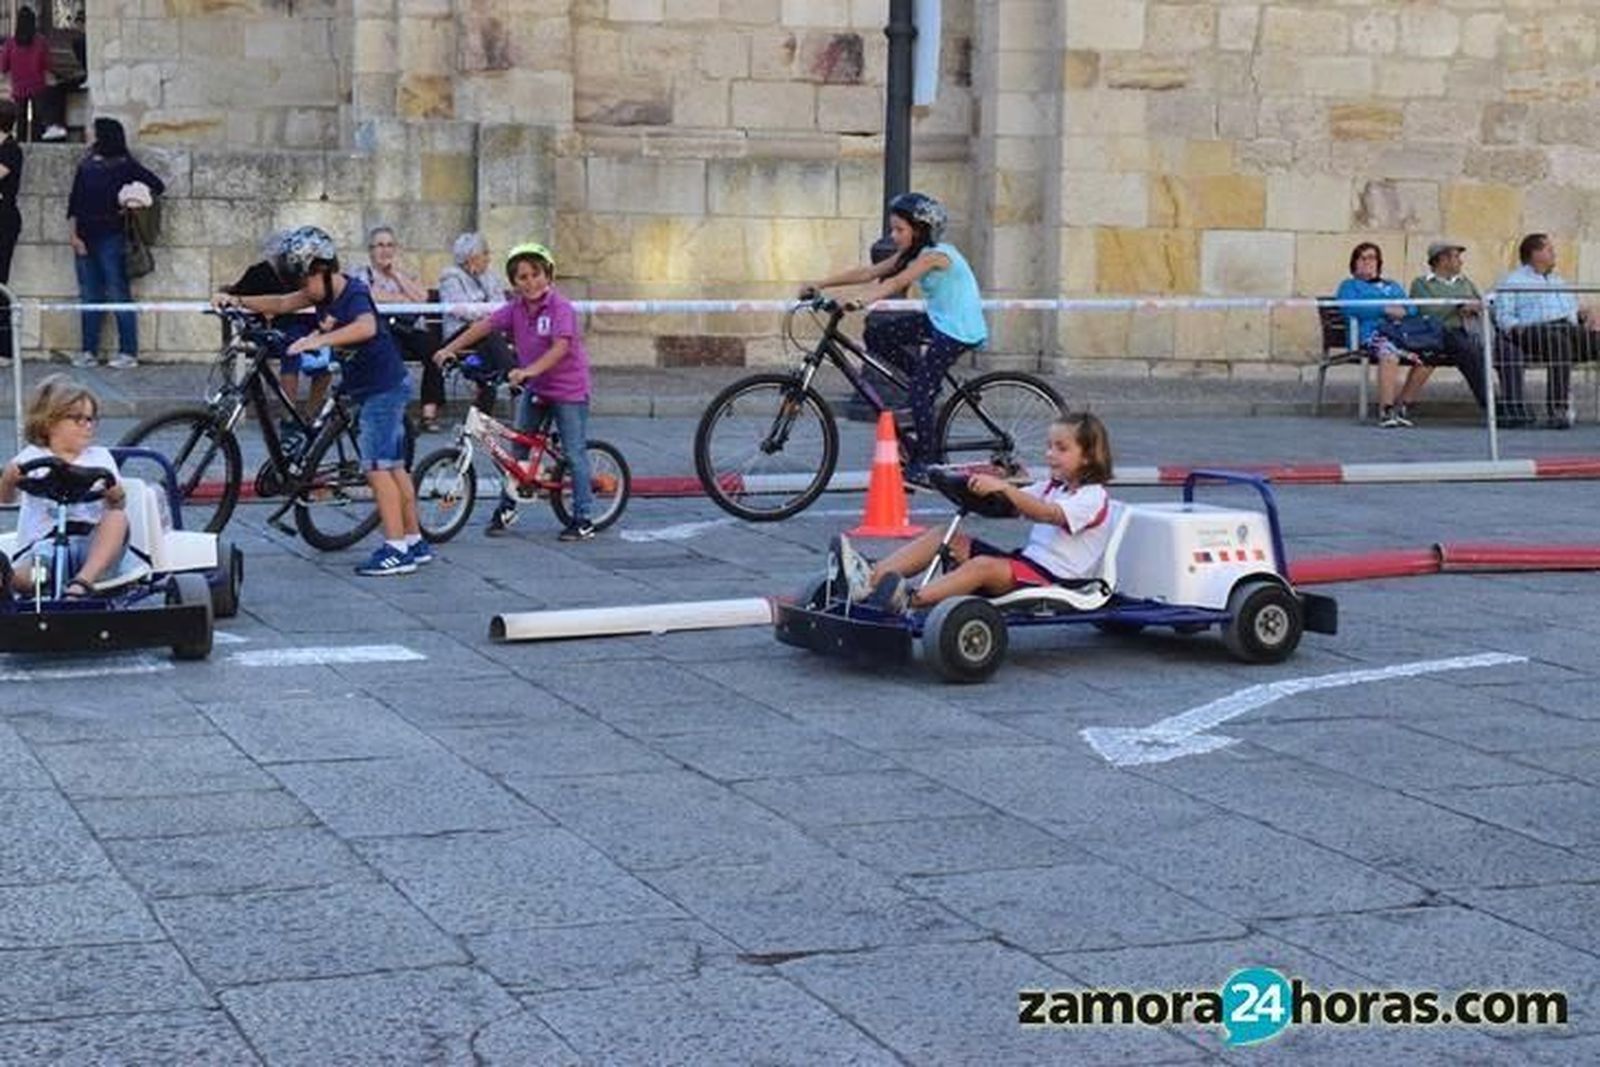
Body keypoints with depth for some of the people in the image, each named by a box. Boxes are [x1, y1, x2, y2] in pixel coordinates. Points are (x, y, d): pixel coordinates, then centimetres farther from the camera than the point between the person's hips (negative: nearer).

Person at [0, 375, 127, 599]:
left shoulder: (100, 457, 18)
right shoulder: (33, 457, 13)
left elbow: (119, 505, 4)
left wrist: (116, 494, -23)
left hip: (92, 547, 2)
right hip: (43, 543, -2)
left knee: (118, 517, -31)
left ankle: (81, 582, -44)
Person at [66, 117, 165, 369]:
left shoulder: (126, 166, -1)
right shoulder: (86, 166, 12)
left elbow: (157, 186, -2)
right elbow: (73, 204, 9)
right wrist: (74, 235, 0)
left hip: (111, 237, -5)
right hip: (85, 239, 5)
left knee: (118, 295, -4)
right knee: (89, 296, 7)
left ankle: (128, 352, -2)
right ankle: (88, 351, 11)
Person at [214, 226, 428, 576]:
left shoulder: (354, 294, -20)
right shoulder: (324, 294, 6)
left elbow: (366, 327, -40)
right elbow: (282, 304, 13)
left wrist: (319, 340, -48)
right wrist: (237, 301, 3)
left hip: (384, 386, -10)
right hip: (372, 388, 10)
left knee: (377, 467, -11)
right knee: (393, 467, 13)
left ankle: (395, 548, -11)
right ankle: (414, 542, 19)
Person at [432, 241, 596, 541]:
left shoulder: (560, 307, -20)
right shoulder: (516, 308, -1)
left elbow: (560, 348, -31)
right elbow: (484, 326, -3)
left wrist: (528, 371, -42)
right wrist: (450, 349, -13)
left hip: (568, 388, -7)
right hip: (534, 387, 7)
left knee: (574, 453, -2)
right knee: (517, 448, 11)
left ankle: (583, 519, 3)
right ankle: (506, 508, 23)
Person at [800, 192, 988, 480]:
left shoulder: (934, 255, -20)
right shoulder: (912, 254, 7)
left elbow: (896, 283, -36)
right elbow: (868, 272, 0)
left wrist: (862, 301, -50)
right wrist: (820, 284, -8)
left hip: (959, 330, -9)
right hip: (938, 321, 9)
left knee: (920, 390, -11)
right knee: (878, 338, 2)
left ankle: (926, 460, -1)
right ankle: (930, 380, 11)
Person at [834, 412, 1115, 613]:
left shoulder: (1092, 497, -5)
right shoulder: (1052, 487, 24)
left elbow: (1046, 514, -25)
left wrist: (1002, 487, -36)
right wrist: (979, 484, -8)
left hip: (1055, 579, -9)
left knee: (983, 565, -35)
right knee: (943, 536, -6)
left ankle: (907, 600, -55)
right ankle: (872, 580, -26)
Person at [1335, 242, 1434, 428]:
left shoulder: (1393, 286, 38)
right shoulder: (1349, 285, 23)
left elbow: (1413, 309, 22)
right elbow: (1351, 308, 0)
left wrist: (1403, 311, -3)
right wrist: (1385, 310, -7)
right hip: (1370, 334, -5)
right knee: (1388, 351, -40)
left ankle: (1402, 405, -13)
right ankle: (1386, 411, -41)